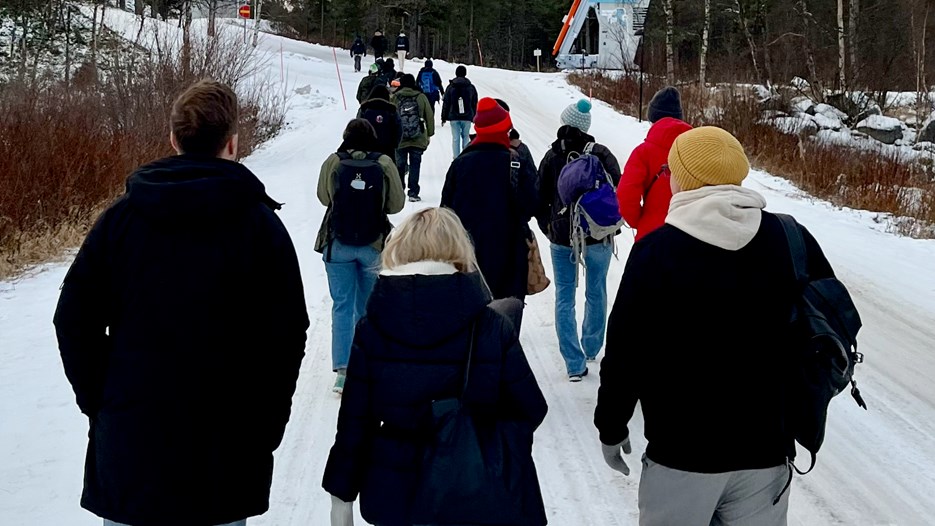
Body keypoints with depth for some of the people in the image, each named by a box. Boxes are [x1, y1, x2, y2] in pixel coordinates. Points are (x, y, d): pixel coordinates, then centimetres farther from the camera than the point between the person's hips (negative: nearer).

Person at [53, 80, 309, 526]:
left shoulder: (122, 216, -2)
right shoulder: (260, 222, -6)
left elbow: (75, 319, 0)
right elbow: (287, 335, -6)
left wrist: (98, 403, 10)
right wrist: (265, 429, 4)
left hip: (129, 437, 1)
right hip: (226, 444, -1)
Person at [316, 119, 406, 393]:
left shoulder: (333, 163, -8)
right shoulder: (384, 164, -9)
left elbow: (324, 197, 5)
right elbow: (396, 204, -3)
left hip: (337, 245, 0)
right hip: (374, 245, 0)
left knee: (342, 306, 5)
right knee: (368, 306, 15)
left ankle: (343, 369, -2)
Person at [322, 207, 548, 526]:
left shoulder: (372, 328, -9)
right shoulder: (491, 326, -12)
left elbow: (354, 421, -7)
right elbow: (530, 410, -4)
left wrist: (341, 494, 4)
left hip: (395, 495, 2)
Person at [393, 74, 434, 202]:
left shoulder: (394, 98, -1)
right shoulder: (421, 97, -1)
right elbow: (430, 116, 2)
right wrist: (430, 134, 12)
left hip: (399, 139, 1)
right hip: (418, 139, 0)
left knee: (400, 165, 13)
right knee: (415, 165, 4)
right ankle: (413, 193, 1)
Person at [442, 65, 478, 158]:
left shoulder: (450, 87, 1)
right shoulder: (471, 87, 3)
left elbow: (446, 103, 4)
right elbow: (475, 104, 8)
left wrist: (444, 117, 10)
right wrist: (474, 117, 16)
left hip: (454, 117, 0)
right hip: (467, 117, 0)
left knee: (455, 138, 2)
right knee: (466, 137, 8)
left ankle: (456, 158, -2)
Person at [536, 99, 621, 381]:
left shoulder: (552, 157, -3)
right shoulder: (601, 153, -8)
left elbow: (540, 199, 1)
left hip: (561, 237, 1)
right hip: (598, 235, -1)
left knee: (564, 297, 7)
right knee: (596, 293, 16)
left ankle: (575, 363, 2)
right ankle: (591, 348, 31)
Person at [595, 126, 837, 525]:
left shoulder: (655, 250, -13)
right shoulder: (792, 238, -2)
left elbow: (625, 352, -11)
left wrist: (611, 427, 4)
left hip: (682, 450, -3)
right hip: (768, 447, 3)